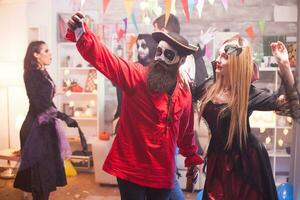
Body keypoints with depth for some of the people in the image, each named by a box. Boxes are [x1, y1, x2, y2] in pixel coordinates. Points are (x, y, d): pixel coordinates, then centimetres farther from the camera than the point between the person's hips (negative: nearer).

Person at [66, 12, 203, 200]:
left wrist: (192, 158, 26)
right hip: (131, 169, -4)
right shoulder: (136, 75, -12)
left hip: (163, 174, 4)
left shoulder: (185, 94, 2)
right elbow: (104, 57, -28)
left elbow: (186, 131, 16)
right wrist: (81, 33, -45)